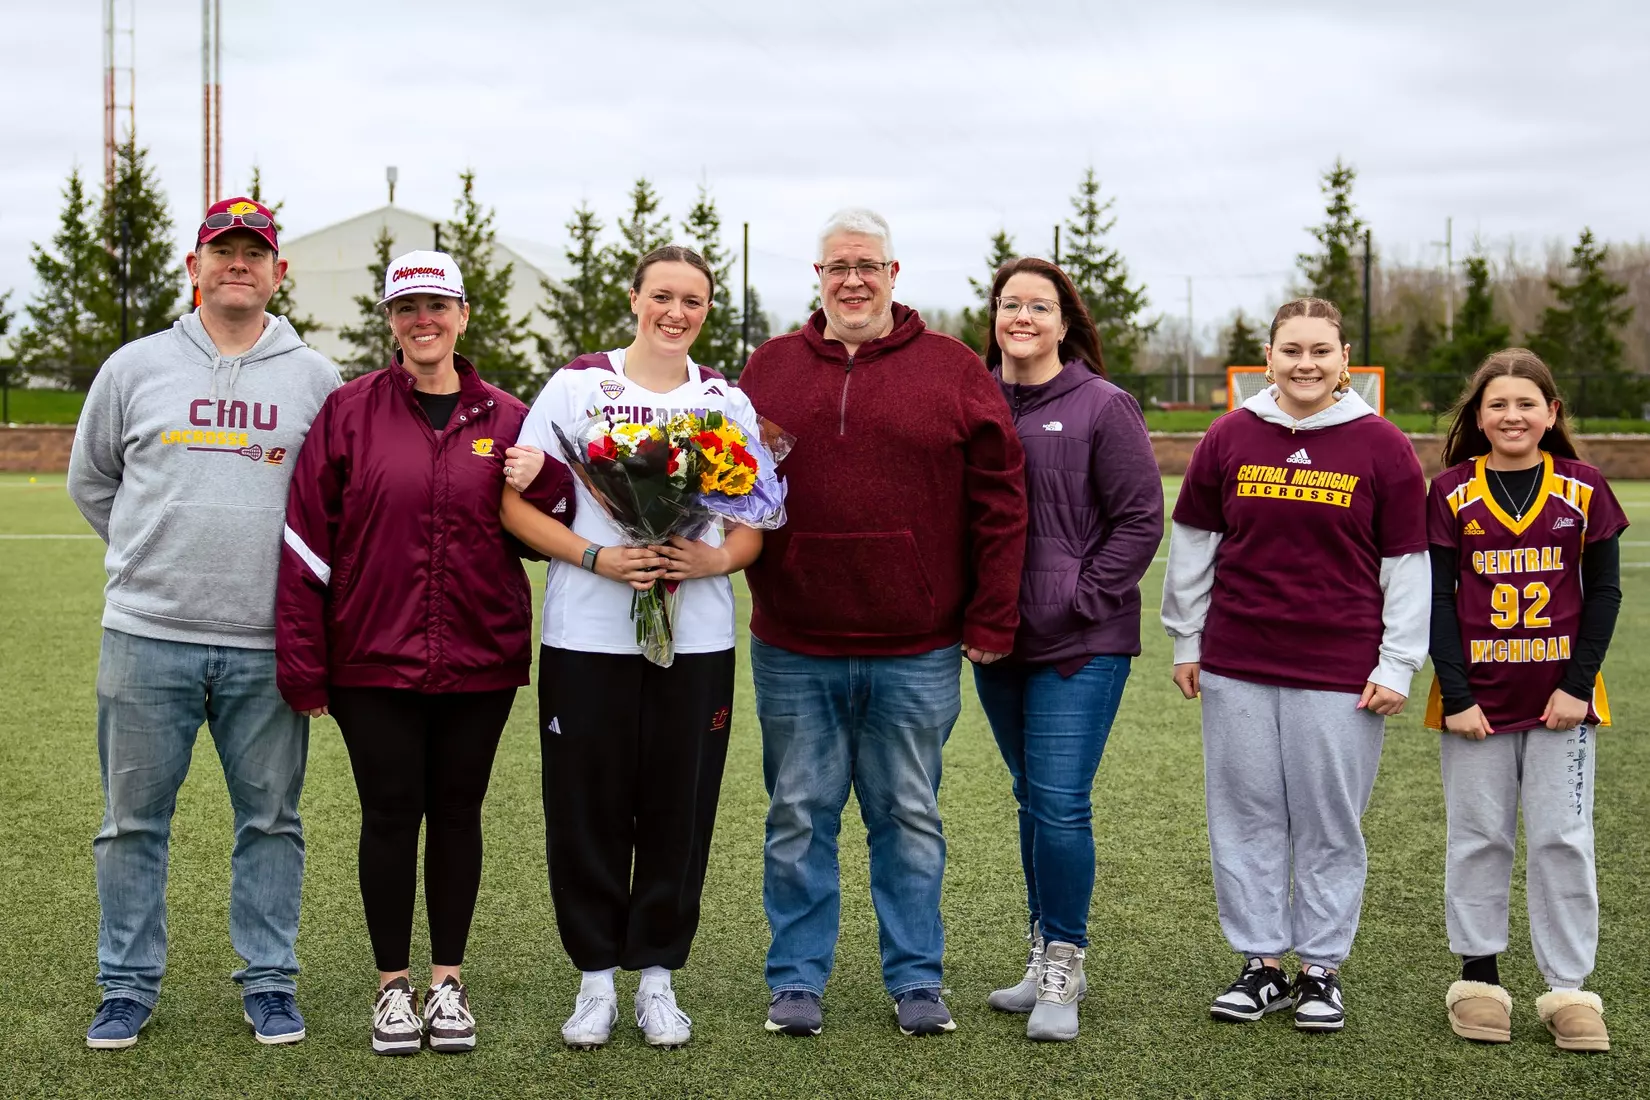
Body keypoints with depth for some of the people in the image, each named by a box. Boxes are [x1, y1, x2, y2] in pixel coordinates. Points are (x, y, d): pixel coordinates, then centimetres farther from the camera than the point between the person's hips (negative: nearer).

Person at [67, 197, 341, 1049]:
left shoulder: (314, 379, 5)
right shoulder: (135, 367, 5)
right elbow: (90, 481, 16)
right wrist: (151, 559, 12)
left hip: (268, 644, 0)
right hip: (147, 636, 0)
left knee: (271, 819, 7)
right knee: (134, 819, 6)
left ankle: (269, 981, 18)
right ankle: (128, 986, 17)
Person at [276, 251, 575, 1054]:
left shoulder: (504, 420, 6)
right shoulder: (349, 412, -1)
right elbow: (306, 537, -3)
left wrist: (540, 482, -11)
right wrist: (302, 663, -6)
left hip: (480, 659, 2)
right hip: (373, 658, -1)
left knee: (456, 813, 10)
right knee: (390, 812, 4)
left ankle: (448, 980, 22)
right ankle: (393, 984, 18)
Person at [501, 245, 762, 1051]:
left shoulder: (728, 402, 10)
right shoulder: (575, 386, 2)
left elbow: (757, 524, 11)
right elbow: (517, 505, -2)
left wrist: (717, 558, -11)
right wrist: (597, 557, -16)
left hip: (696, 641, 2)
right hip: (586, 637, -2)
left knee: (679, 809, 4)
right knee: (586, 810, 2)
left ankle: (657, 975, 18)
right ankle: (596, 977, 16)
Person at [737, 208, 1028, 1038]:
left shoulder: (952, 371, 1)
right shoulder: (770, 369, 7)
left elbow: (998, 498, -1)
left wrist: (991, 620, -5)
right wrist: (752, 579, -3)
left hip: (917, 652, -1)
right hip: (794, 650, 2)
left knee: (910, 819, 10)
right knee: (799, 819, 9)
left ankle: (916, 978, 20)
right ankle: (796, 980, 20)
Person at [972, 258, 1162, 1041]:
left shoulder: (1102, 408, -5)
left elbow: (1141, 519, -6)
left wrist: (1081, 602, -10)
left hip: (1080, 645, -5)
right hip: (997, 640, 5)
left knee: (1060, 805, -9)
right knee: (1033, 800, 14)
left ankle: (1063, 967, 3)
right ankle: (1044, 956, 25)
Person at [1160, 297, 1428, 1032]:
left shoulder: (1381, 447, -1)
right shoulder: (1230, 439, 4)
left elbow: (1407, 565, 0)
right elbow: (1193, 544, 11)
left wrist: (1397, 667, -3)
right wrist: (1186, 641, 11)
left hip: (1343, 672, -2)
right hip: (1237, 665, 2)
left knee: (1330, 825, 4)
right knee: (1247, 818, 7)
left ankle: (1322, 969, 16)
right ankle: (1261, 964, 18)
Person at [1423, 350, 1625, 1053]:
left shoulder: (1582, 490, 1)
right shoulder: (1451, 493, -1)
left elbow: (1604, 591, 3)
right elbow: (1437, 598, -2)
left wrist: (1578, 684, -6)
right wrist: (1455, 695, -9)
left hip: (1560, 698, 0)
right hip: (1476, 698, 0)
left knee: (1563, 840, 3)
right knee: (1478, 838, 7)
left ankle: (1568, 988, 10)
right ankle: (1478, 976, 19)